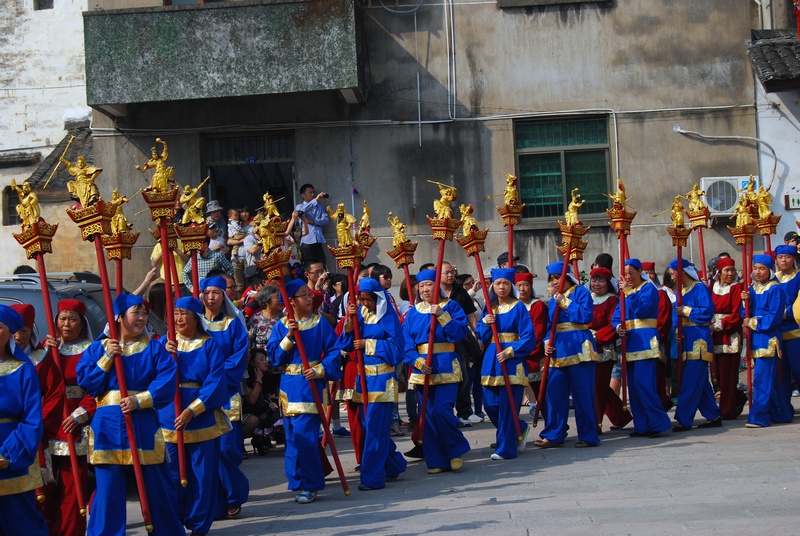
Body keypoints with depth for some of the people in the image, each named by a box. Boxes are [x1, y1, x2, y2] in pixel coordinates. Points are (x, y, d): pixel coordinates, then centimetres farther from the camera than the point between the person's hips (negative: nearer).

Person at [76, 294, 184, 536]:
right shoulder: (99, 348, 9)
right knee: (108, 487, 1)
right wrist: (106, 358, -10)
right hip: (108, 427, 0)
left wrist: (140, 400, -19)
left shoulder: (154, 348, 5)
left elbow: (166, 382, -7)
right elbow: (85, 382, -1)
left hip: (144, 425, 0)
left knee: (156, 485, 6)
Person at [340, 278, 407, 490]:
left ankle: (372, 477, -4)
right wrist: (350, 320, -8)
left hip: (382, 378, -7)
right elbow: (347, 344, 6)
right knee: (368, 426, 11)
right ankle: (395, 465, 27)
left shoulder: (388, 316, -7)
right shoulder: (360, 313, 9)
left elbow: (396, 347, -12)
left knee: (375, 427, -8)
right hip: (364, 376, 7)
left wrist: (368, 344, -12)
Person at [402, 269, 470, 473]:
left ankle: (456, 450, 9)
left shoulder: (451, 307, 2)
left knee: (442, 411, -14)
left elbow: (460, 333, -11)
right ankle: (436, 461, 12)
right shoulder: (413, 312, 10)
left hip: (446, 369, -4)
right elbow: (407, 343, 5)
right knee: (428, 416, 3)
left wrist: (441, 315, -18)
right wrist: (418, 362, -11)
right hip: (422, 370, 4)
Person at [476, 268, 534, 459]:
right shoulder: (489, 308, 12)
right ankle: (519, 429, 28)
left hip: (511, 361, -6)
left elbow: (528, 338, -9)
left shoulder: (518, 307, -3)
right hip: (491, 361, 6)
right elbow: (481, 337, 13)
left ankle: (506, 448, 2)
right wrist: (485, 323, -6)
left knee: (508, 405, -6)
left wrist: (509, 352, -18)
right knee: (490, 404, 5)